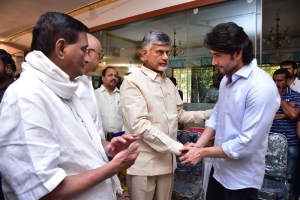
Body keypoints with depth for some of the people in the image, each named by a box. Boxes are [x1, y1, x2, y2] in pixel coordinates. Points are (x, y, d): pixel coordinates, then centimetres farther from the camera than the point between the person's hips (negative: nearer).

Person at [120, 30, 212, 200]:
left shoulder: (169, 83, 11)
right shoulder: (132, 82, -13)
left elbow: (180, 115, 13)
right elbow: (140, 124, -22)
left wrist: (209, 114, 0)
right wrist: (177, 147, -23)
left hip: (167, 160, 6)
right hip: (143, 163, -6)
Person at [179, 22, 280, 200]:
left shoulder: (262, 87, -25)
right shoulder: (227, 79, 2)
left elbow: (247, 144, -26)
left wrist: (203, 153, -17)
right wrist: (199, 144, -5)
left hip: (242, 179, -7)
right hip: (219, 169, 7)